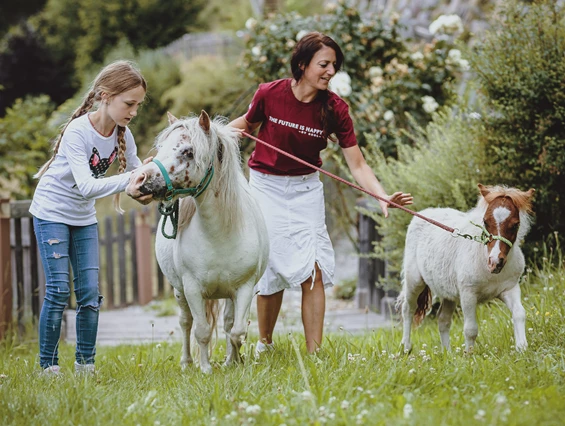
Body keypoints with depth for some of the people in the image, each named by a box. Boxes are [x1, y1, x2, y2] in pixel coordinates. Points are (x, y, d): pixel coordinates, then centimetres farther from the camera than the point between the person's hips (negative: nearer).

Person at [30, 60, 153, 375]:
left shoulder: (123, 135, -7)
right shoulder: (78, 132, -26)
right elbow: (86, 186, -36)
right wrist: (131, 180, -44)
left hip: (84, 218, 6)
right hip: (52, 212, -6)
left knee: (90, 292, 1)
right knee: (58, 290, -9)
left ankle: (86, 363, 9)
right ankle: (48, 365, 1)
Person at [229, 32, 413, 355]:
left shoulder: (335, 109, -13)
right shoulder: (269, 95, -15)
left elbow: (357, 164, -15)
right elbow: (247, 123, 9)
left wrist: (384, 197, -29)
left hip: (306, 189, 1)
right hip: (266, 185, -1)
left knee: (312, 271, -10)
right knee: (272, 267, 0)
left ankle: (314, 354, -5)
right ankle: (264, 344, 23)